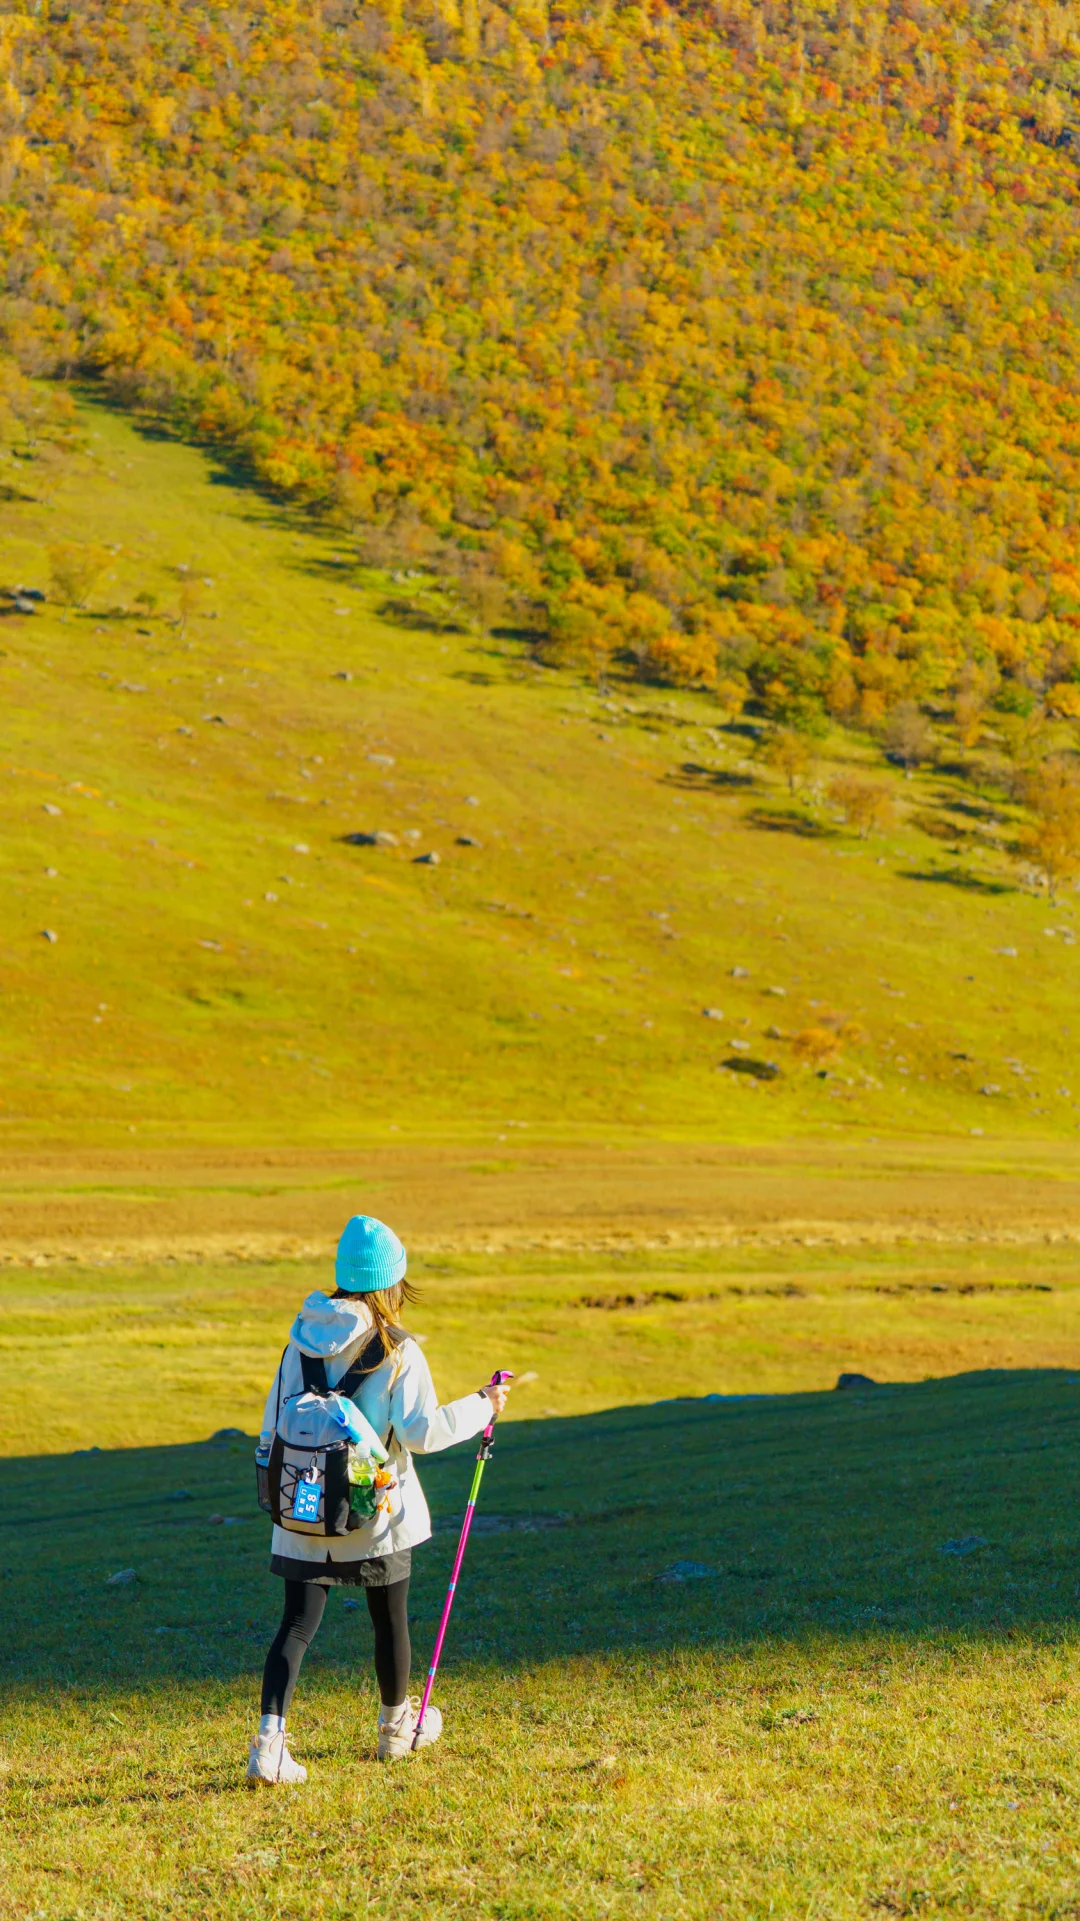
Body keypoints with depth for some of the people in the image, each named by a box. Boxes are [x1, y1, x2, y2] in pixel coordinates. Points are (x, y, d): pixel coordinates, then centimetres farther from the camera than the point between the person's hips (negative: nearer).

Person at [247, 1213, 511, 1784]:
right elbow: (420, 1430, -17)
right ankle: (397, 1725, 36)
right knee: (389, 1619, 17)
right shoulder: (396, 1351, -12)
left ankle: (269, 1741, -15)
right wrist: (481, 1407, -4)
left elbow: (274, 1423, 5)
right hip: (377, 1513, -3)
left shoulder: (302, 1340, 1)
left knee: (297, 1624, 1)